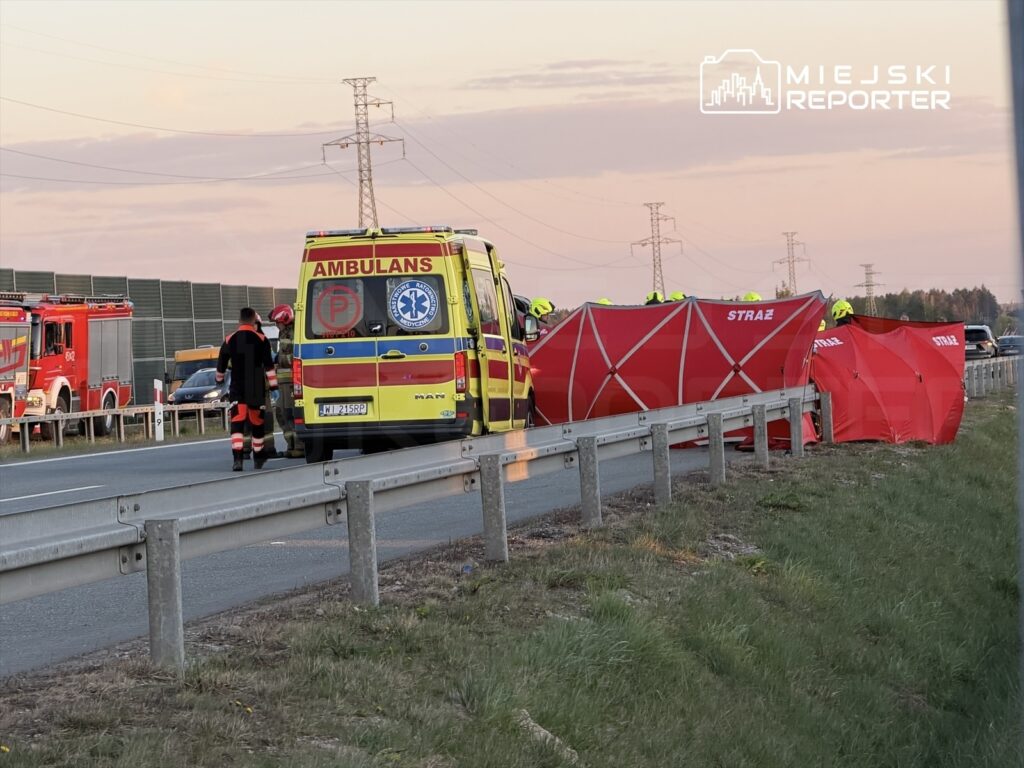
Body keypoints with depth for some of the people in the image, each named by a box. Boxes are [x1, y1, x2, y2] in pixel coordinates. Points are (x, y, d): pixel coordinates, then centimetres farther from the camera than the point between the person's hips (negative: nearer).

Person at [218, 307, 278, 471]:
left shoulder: (230, 340, 0)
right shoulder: (261, 340, -4)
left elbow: (221, 364, 10)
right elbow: (268, 365, -6)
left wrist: (219, 379, 30)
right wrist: (273, 385, 1)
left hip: (237, 389, 0)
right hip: (256, 388, 0)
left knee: (237, 422, -6)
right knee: (257, 422, 14)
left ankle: (237, 458, -23)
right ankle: (258, 458, 28)